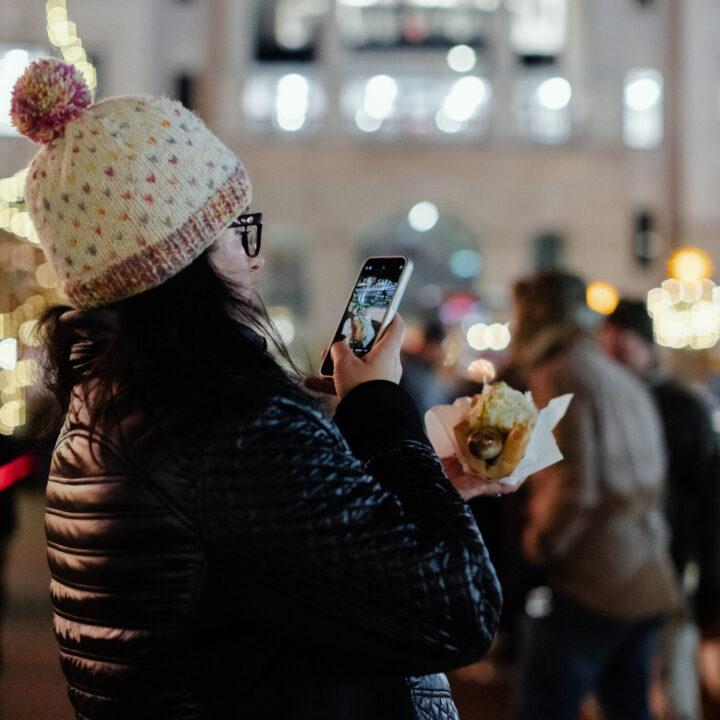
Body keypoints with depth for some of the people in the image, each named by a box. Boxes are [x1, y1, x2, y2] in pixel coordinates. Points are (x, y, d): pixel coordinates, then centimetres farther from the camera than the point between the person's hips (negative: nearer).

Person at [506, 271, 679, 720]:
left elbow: (572, 489, -20)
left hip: (590, 586, -9)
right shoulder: (626, 382, 17)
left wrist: (538, 544, -5)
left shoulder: (559, 376, -11)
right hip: (649, 586, 9)